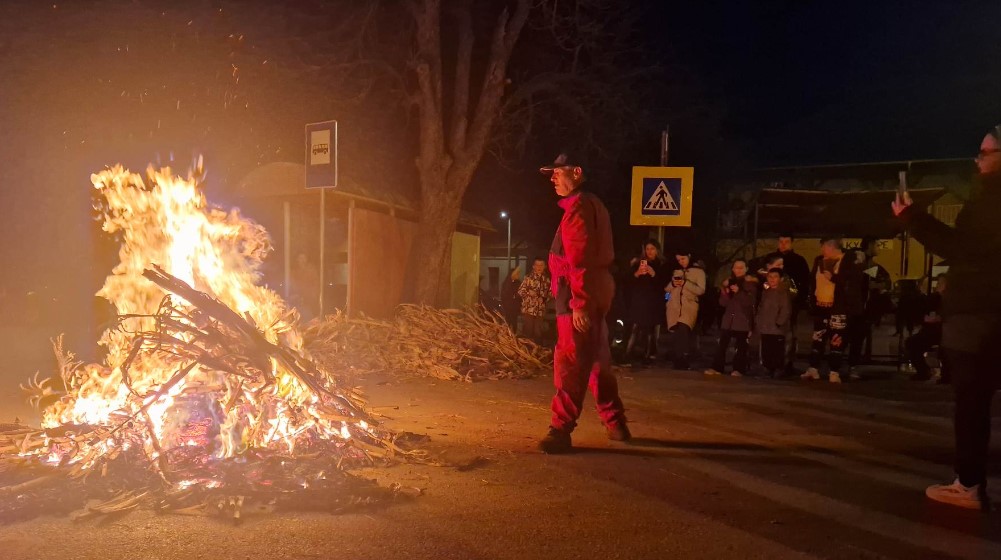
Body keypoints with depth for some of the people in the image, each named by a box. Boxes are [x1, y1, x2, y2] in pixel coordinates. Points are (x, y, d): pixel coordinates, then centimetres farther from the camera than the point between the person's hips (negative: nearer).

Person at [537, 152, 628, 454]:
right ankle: (615, 423, 25)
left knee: (570, 364, -10)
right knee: (595, 360, 16)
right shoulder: (591, 204, 20)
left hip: (581, 296, -10)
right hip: (595, 293, 10)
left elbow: (580, 259, -21)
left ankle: (561, 430, -9)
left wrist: (579, 303, -25)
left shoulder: (578, 205, -11)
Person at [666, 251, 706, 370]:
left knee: (683, 330, -23)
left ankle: (682, 362, -20)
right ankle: (679, 362, 5)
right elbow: (667, 289, 17)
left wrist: (685, 283, -13)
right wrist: (673, 284, -4)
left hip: (689, 306, -4)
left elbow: (701, 290, -3)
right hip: (674, 306, 4)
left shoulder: (699, 272, 8)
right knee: (676, 335, -2)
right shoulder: (675, 271, 20)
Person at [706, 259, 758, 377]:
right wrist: (724, 291, -10)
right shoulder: (729, 282, 12)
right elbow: (723, 303, 8)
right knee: (722, 344, -3)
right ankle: (717, 368, -1)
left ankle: (738, 369, 3)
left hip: (743, 320, -3)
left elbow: (751, 302, -10)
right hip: (728, 319, 3)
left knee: (741, 346, -3)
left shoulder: (750, 284, 1)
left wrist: (739, 292, -20)